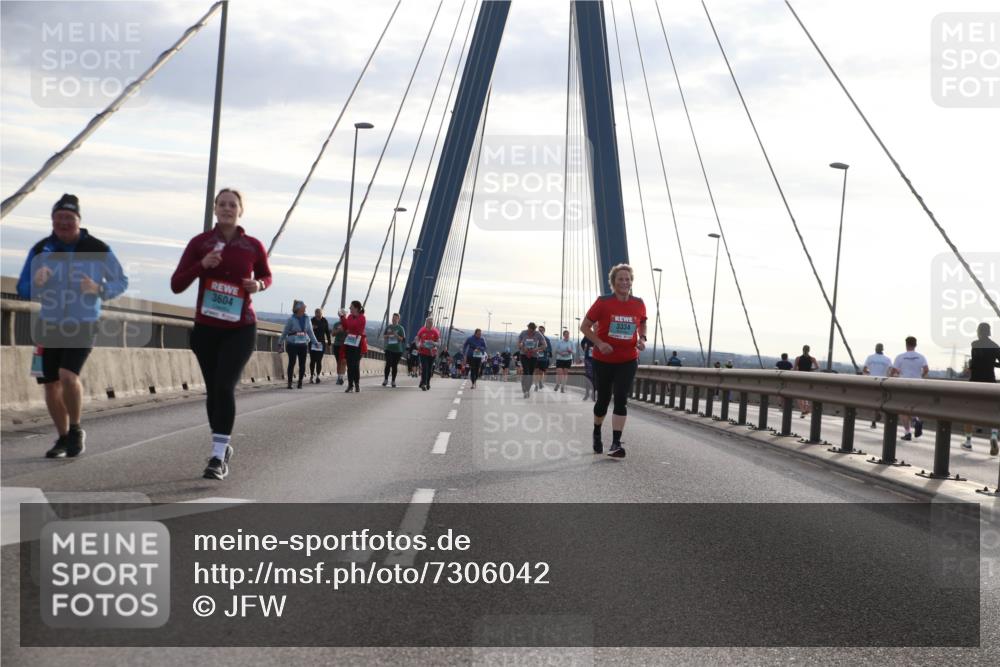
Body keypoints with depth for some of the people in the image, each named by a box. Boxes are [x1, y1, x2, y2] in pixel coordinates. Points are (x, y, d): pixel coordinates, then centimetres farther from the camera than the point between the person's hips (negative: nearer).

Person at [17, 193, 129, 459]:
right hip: (48, 326, 3)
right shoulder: (41, 250, 0)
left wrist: (99, 289, -18)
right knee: (50, 384, 6)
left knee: (68, 375, -21)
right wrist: (36, 284, -21)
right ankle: (63, 438, 24)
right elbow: (22, 289, 3)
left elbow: (122, 282, 2)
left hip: (83, 327, -3)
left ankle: (76, 430, 1)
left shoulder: (98, 250, -6)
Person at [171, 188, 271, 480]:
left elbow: (266, 276, 18)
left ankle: (218, 456, -17)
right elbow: (176, 285, -2)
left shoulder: (253, 246, 1)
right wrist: (202, 265, -18)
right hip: (206, 328, 2)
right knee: (213, 389, 10)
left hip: (240, 329, -2)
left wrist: (258, 285, -6)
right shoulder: (200, 243, 0)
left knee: (225, 386, -17)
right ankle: (224, 446, 30)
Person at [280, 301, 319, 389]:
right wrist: (280, 342, 3)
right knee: (292, 363, -4)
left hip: (303, 344, 4)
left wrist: (315, 342, 7)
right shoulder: (291, 319, -6)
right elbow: (285, 332, 1)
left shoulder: (307, 319, 6)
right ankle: (289, 382, 3)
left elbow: (310, 332, 12)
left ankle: (300, 382, 11)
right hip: (292, 344, -4)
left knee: (302, 364, 3)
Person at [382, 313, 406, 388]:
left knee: (394, 365, 1)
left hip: (397, 350, -2)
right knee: (388, 364, -7)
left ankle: (393, 381, 8)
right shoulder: (388, 327, 9)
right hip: (389, 349, 2)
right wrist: (388, 335, -7)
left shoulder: (400, 328, 0)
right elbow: (383, 336, 15)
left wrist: (396, 335, -18)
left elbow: (403, 339, -3)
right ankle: (386, 379, 4)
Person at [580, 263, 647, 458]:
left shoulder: (638, 304, -3)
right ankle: (597, 434, 38)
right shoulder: (603, 302, -11)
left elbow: (642, 323, 18)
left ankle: (616, 444, -15)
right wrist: (599, 343, -19)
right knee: (603, 400, 11)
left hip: (627, 361, 1)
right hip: (603, 360, -1)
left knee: (621, 399, -13)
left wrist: (642, 338, -2)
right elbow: (585, 326, -5)